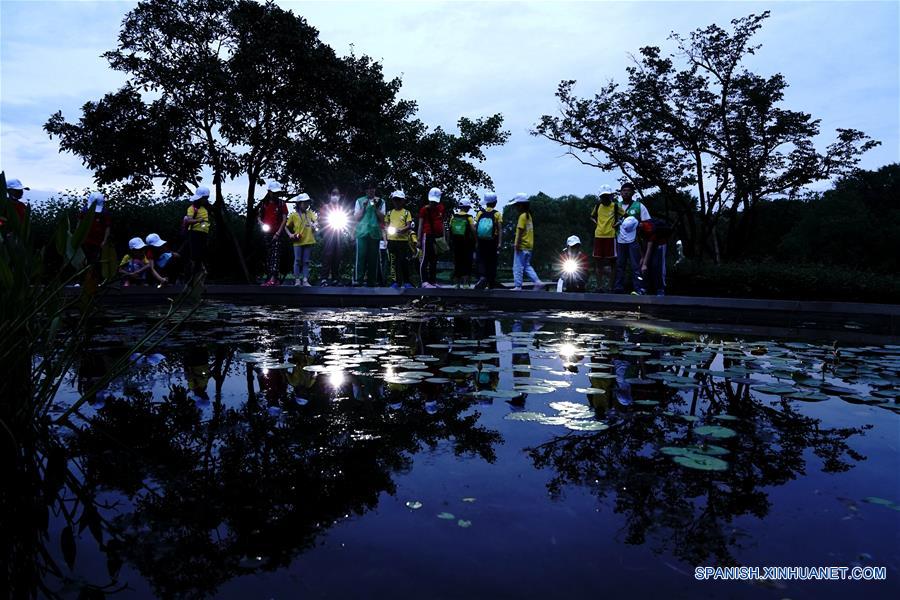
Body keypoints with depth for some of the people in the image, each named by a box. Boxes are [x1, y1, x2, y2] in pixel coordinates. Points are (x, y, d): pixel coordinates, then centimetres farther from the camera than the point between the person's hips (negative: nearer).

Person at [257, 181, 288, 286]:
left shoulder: (281, 203, 1)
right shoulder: (263, 203, 9)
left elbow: (284, 219, -3)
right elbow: (258, 216, 15)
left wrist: (278, 233, -10)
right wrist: (261, 223, -9)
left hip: (277, 233, -4)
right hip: (266, 233, 4)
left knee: (275, 255, -14)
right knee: (268, 255, 8)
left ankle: (273, 278, -24)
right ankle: (268, 277, 12)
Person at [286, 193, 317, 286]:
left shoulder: (310, 213, 7)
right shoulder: (293, 215, 2)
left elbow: (316, 220, -9)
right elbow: (287, 227, 10)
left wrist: (315, 224, -31)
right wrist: (290, 235, -5)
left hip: (308, 241, 2)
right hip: (298, 242, -2)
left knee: (306, 262, 5)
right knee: (297, 261, 0)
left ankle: (305, 280, 8)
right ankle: (297, 280, 5)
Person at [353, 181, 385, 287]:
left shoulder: (380, 201, 12)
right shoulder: (360, 201, 10)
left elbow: (382, 219, 5)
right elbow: (356, 218, 7)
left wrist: (376, 207, -6)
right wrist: (363, 207, -4)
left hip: (375, 233, 2)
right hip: (362, 233, -1)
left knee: (373, 258, 1)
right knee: (360, 258, -11)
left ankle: (371, 282, 5)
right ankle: (357, 281, -12)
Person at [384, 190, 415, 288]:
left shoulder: (406, 213, 7)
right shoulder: (389, 213, 15)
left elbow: (409, 226, -1)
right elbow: (386, 224, 16)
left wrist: (401, 230, -19)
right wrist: (387, 229, -7)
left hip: (403, 239, -2)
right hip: (392, 240, 2)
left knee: (404, 261, -4)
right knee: (393, 262, 2)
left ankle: (406, 281, 4)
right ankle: (395, 281, 6)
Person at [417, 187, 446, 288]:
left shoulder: (441, 208, 11)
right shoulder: (424, 209, -3)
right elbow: (420, 225, -2)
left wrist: (443, 237, 12)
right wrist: (419, 240, -5)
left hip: (438, 236, 6)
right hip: (428, 236, -6)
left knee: (434, 260, 12)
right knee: (425, 259, -6)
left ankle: (433, 281, 19)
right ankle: (424, 281, -7)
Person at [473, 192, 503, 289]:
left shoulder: (480, 213, 2)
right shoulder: (497, 214, -2)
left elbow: (475, 228, 0)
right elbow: (500, 229, -10)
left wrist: (476, 242, 5)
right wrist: (500, 243, -11)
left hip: (481, 241, 1)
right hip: (493, 241, -1)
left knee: (481, 261, 4)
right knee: (492, 262, 9)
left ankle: (482, 277, -20)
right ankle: (491, 283, 14)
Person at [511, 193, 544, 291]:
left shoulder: (522, 216, -12)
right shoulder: (529, 216, 15)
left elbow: (520, 231, -18)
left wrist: (517, 244, -18)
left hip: (522, 246, -9)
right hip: (529, 246, 9)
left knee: (518, 266, -2)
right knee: (527, 266, 15)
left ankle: (517, 285, 0)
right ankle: (538, 282, 5)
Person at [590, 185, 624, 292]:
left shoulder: (615, 206, -1)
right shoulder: (598, 206, 10)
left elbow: (624, 215, 3)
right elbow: (592, 216, 25)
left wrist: (617, 223, -7)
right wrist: (595, 223, 8)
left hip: (610, 236, -4)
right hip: (598, 236, 4)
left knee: (611, 261, 1)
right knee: (598, 261, 6)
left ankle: (610, 286, 5)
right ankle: (599, 285, 13)